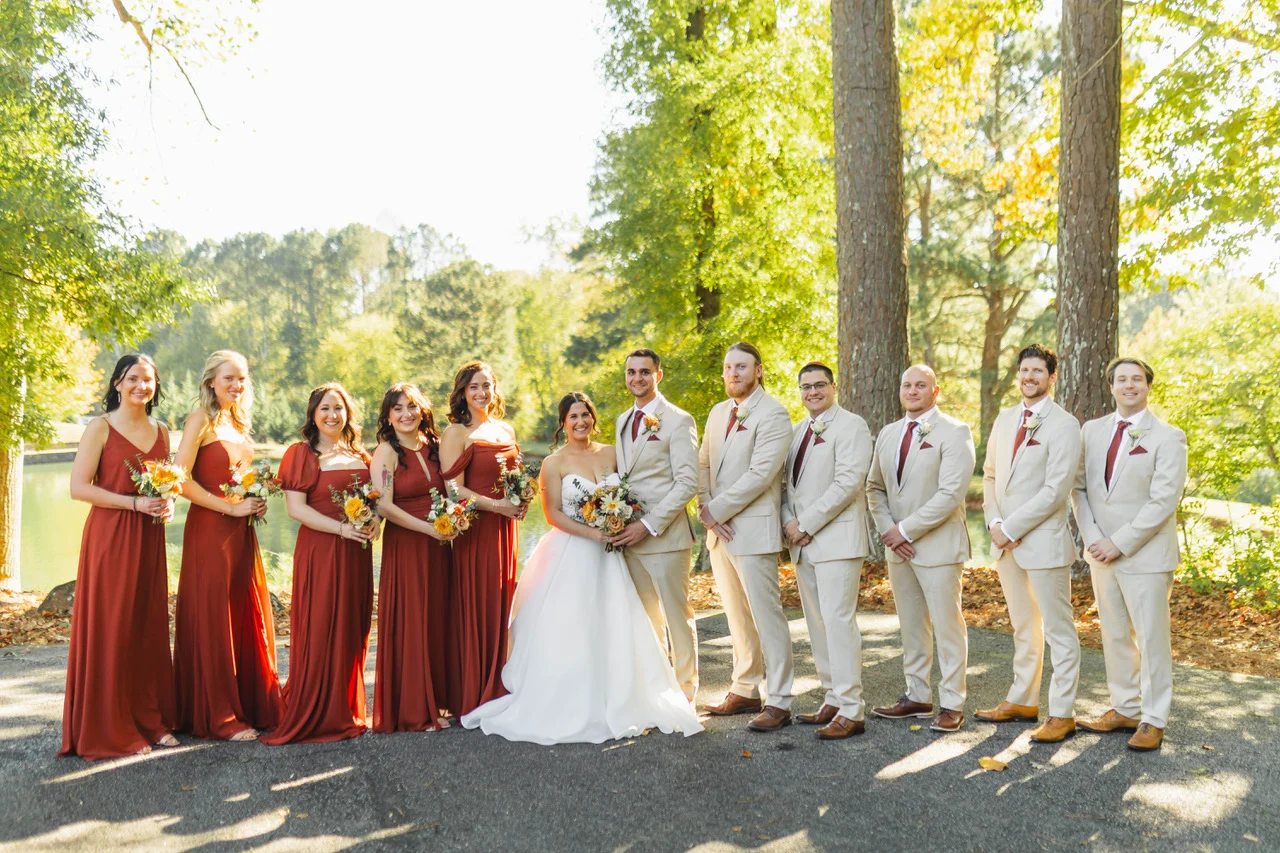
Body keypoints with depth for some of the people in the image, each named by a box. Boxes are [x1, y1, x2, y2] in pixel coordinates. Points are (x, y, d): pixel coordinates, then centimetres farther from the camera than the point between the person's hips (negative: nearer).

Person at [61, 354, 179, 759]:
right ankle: (110, 730, 8)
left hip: (149, 540, 5)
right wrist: (135, 503, -18)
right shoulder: (101, 428, -4)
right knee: (111, 630, -2)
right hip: (109, 536, -5)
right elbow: (79, 487, -10)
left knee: (150, 629, 7)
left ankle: (150, 720, 17)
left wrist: (167, 504, 0)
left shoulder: (161, 432, 13)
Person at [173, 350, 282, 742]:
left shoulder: (238, 423, 16)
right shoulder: (201, 420, -7)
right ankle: (220, 717, 6)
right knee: (213, 619, -1)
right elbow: (181, 480, -15)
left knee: (249, 617, 9)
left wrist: (256, 502, 7)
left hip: (241, 531, 7)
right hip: (209, 530, -7)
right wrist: (229, 507, -16)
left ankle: (255, 705, 18)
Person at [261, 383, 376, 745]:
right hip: (318, 550, -6)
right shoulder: (301, 454, -3)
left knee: (352, 632, 10)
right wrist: (342, 528, -18)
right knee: (318, 632, -4)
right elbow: (296, 507, -11)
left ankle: (346, 712, 22)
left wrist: (373, 522, -1)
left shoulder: (360, 456, 15)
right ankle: (312, 718, 7)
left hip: (356, 552, 6)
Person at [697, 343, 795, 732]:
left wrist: (717, 509, -14)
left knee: (766, 616, -3)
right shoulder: (718, 412, 15)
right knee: (737, 616, 16)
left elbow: (759, 474, -18)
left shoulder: (773, 415, -10)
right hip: (719, 530, 8)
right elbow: (704, 463, 15)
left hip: (753, 530, -8)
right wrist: (705, 510, -1)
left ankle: (778, 702, 5)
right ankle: (744, 691, 27)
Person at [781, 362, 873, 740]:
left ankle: (851, 711, -5)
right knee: (817, 624, 10)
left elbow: (848, 482, -17)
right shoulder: (798, 431, 18)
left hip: (837, 539, -8)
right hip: (802, 543, 8)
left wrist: (805, 524, -15)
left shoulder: (851, 426, -7)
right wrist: (789, 522, -1)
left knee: (838, 621, -10)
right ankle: (833, 700, 19)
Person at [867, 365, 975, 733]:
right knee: (911, 626, 13)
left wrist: (905, 530, -16)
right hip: (898, 547, 6)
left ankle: (951, 704, 10)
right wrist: (888, 530, -1)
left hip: (938, 546, -6)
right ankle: (917, 696, 24)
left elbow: (950, 494, -17)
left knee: (947, 626, 0)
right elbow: (875, 488, 16)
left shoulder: (954, 433, -8)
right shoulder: (888, 434, 13)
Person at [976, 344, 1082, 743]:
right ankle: (1023, 700, 29)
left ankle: (1062, 713, 8)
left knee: (1058, 631, 1)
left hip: (1043, 541, -7)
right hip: (1005, 542, 7)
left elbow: (1056, 490, -17)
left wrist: (1011, 528, -15)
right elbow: (990, 475, 15)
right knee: (1023, 627, 18)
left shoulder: (1064, 425, -10)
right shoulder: (1005, 419, 13)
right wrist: (994, 523, 0)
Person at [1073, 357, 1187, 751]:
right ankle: (1125, 709, 26)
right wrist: (1092, 538, -5)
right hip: (1102, 553, 5)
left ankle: (1153, 720, 13)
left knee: (1152, 639, 2)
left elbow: (1163, 501, -14)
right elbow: (1079, 486, 8)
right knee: (1114, 636, 13)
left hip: (1145, 555, -5)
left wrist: (1119, 543, -16)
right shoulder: (1093, 430, 8)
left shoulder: (1168, 437, -7)